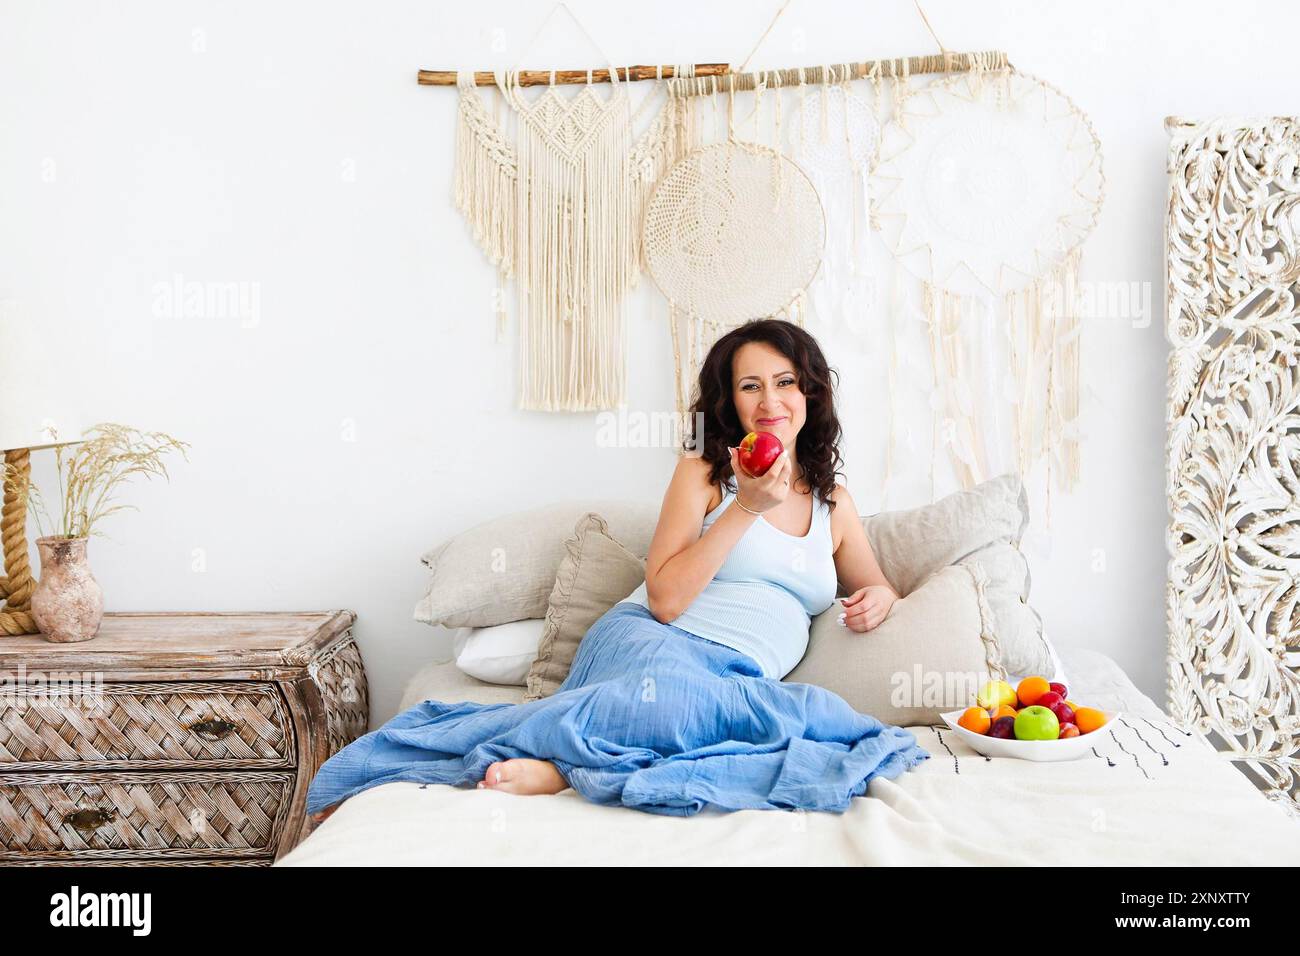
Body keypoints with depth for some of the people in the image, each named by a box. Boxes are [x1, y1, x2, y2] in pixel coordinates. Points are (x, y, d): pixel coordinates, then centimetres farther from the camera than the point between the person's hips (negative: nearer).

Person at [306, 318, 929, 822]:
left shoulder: (834, 503, 21)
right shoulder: (703, 474, 8)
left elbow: (876, 587, 33)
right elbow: (664, 599, -3)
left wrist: (878, 598, 9)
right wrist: (745, 507, -8)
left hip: (740, 680, 3)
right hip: (651, 641, -3)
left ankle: (562, 769, -34)